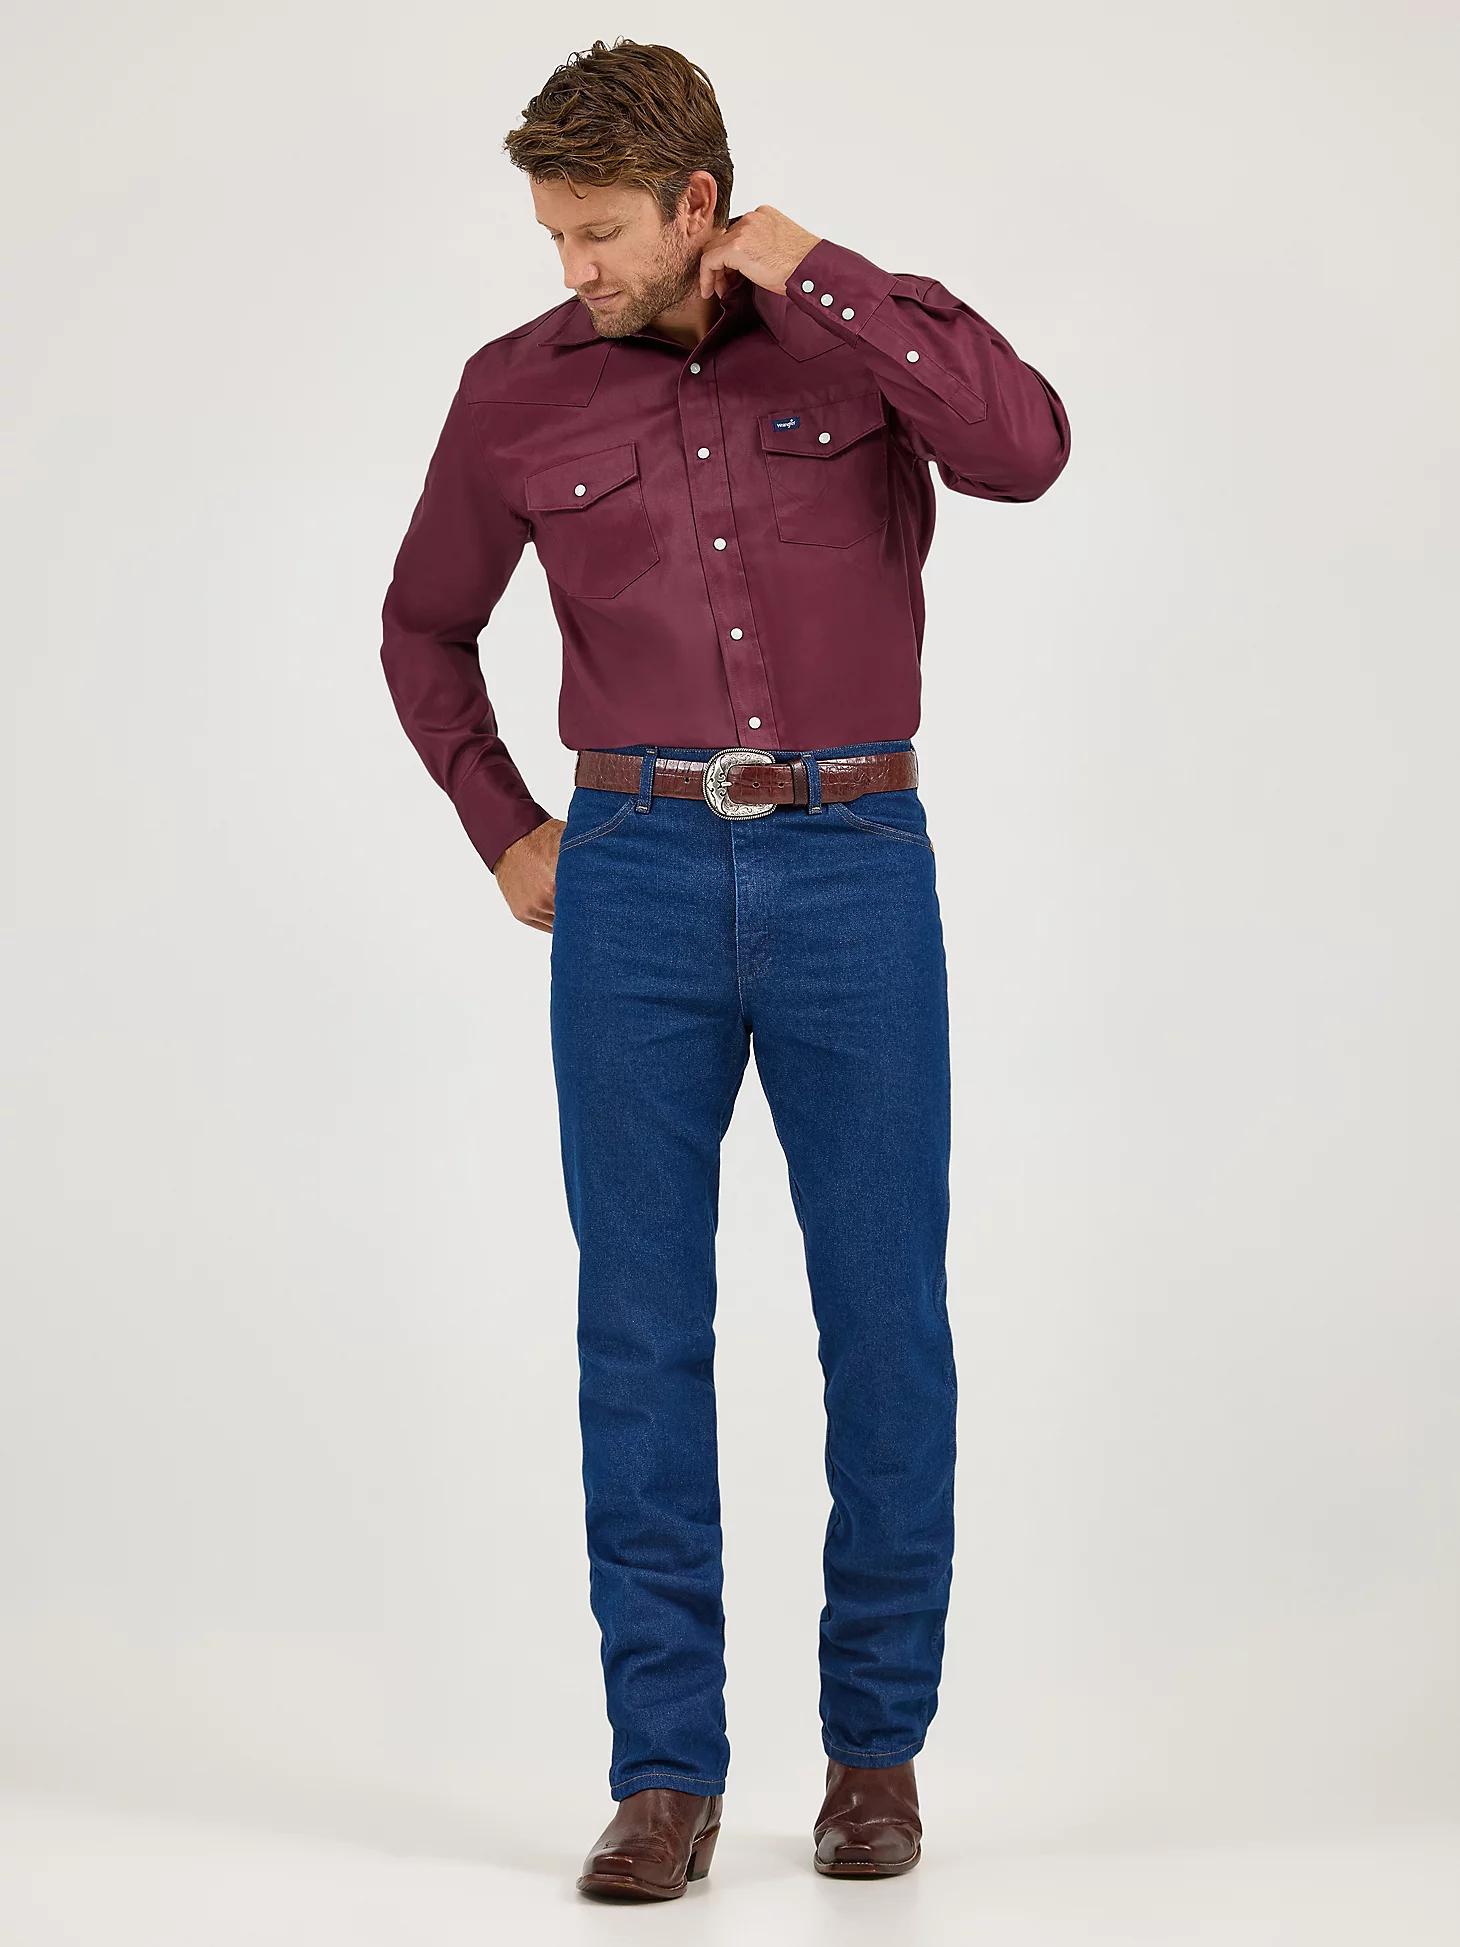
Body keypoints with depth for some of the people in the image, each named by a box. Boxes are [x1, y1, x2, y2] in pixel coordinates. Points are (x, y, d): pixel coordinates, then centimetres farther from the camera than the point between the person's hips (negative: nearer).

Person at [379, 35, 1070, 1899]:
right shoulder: (517, 389, 5)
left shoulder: (863, 327, 2)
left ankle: (876, 1741, 17)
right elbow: (425, 629, 20)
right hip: (637, 880, 1)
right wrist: (505, 833, 10)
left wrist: (808, 273, -17)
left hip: (857, 870, -1)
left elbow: (1025, 451, -20)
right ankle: (666, 1768, 7)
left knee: (886, 1323, 2)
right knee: (641, 1332, -1)